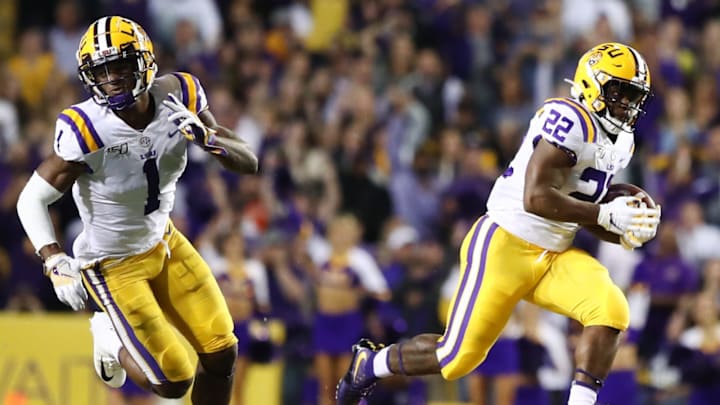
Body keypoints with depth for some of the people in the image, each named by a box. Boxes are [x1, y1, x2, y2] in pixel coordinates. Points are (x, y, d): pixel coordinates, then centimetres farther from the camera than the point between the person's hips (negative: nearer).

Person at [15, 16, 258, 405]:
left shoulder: (177, 97, -14)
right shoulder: (87, 130, -29)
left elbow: (248, 163, -9)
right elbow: (31, 200, -22)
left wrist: (208, 138, -30)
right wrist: (55, 263, -35)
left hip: (164, 243, 5)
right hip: (113, 266, -5)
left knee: (222, 354, 2)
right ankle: (112, 338, 25)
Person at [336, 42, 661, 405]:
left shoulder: (619, 142, 11)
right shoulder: (570, 120, -19)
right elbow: (536, 198, -27)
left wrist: (623, 233, 2)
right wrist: (607, 215, -25)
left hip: (554, 255, 8)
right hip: (506, 247, -8)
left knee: (610, 311, -19)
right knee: (457, 356, -1)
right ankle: (371, 363, 27)